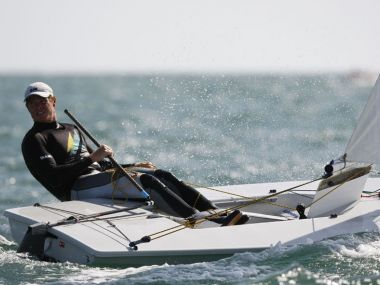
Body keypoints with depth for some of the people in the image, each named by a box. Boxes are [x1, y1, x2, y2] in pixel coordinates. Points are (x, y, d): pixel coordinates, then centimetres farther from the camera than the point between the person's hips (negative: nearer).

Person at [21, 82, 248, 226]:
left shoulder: (72, 130, 30)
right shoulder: (34, 140, 3)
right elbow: (53, 177, -13)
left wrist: (131, 166, 14)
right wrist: (91, 158, -16)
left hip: (98, 175, 8)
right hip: (77, 189, -8)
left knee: (161, 175, -12)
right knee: (145, 180, -27)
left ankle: (215, 213, -24)